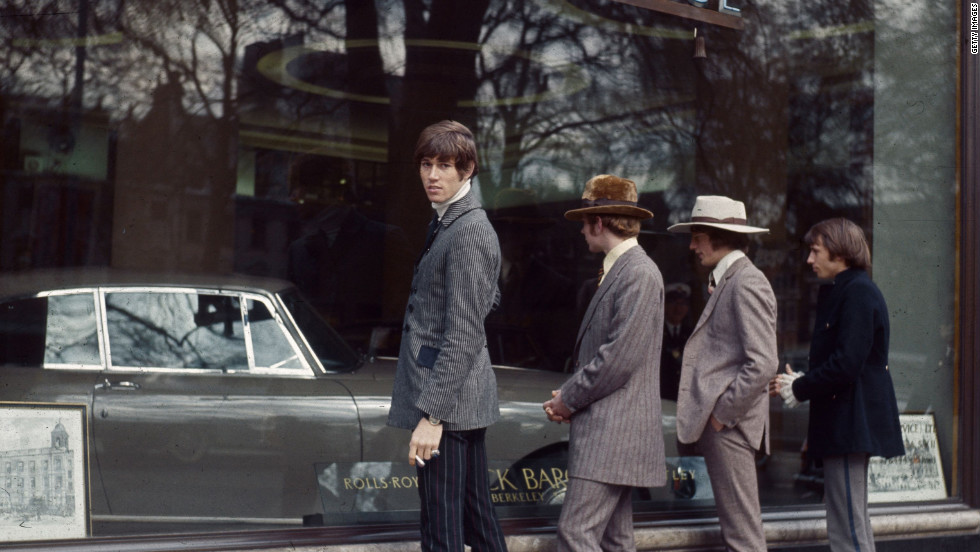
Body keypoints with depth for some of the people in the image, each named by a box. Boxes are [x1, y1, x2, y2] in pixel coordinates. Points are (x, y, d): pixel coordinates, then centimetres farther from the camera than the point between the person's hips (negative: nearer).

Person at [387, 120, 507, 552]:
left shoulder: (467, 232, -16)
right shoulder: (446, 223, 15)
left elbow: (464, 335, -21)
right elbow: (490, 299, 27)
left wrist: (432, 414, -24)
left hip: (448, 398, -10)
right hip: (464, 400, 10)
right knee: (477, 516, 17)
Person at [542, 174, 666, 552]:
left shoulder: (639, 273, -14)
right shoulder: (617, 270, 17)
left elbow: (620, 358, -20)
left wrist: (569, 398, -10)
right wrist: (569, 397, 6)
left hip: (613, 433, -10)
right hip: (606, 431, 10)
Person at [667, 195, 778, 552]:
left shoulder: (747, 284, -13)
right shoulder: (727, 281, 18)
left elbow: (763, 364, -21)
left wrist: (722, 412, -16)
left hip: (729, 424, -10)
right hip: (719, 422, 10)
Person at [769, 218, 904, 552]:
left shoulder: (858, 292, -14)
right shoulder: (837, 291, 17)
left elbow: (846, 364, -21)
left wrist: (799, 389, -10)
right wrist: (801, 383, 6)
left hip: (851, 422, -11)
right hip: (840, 423, 11)